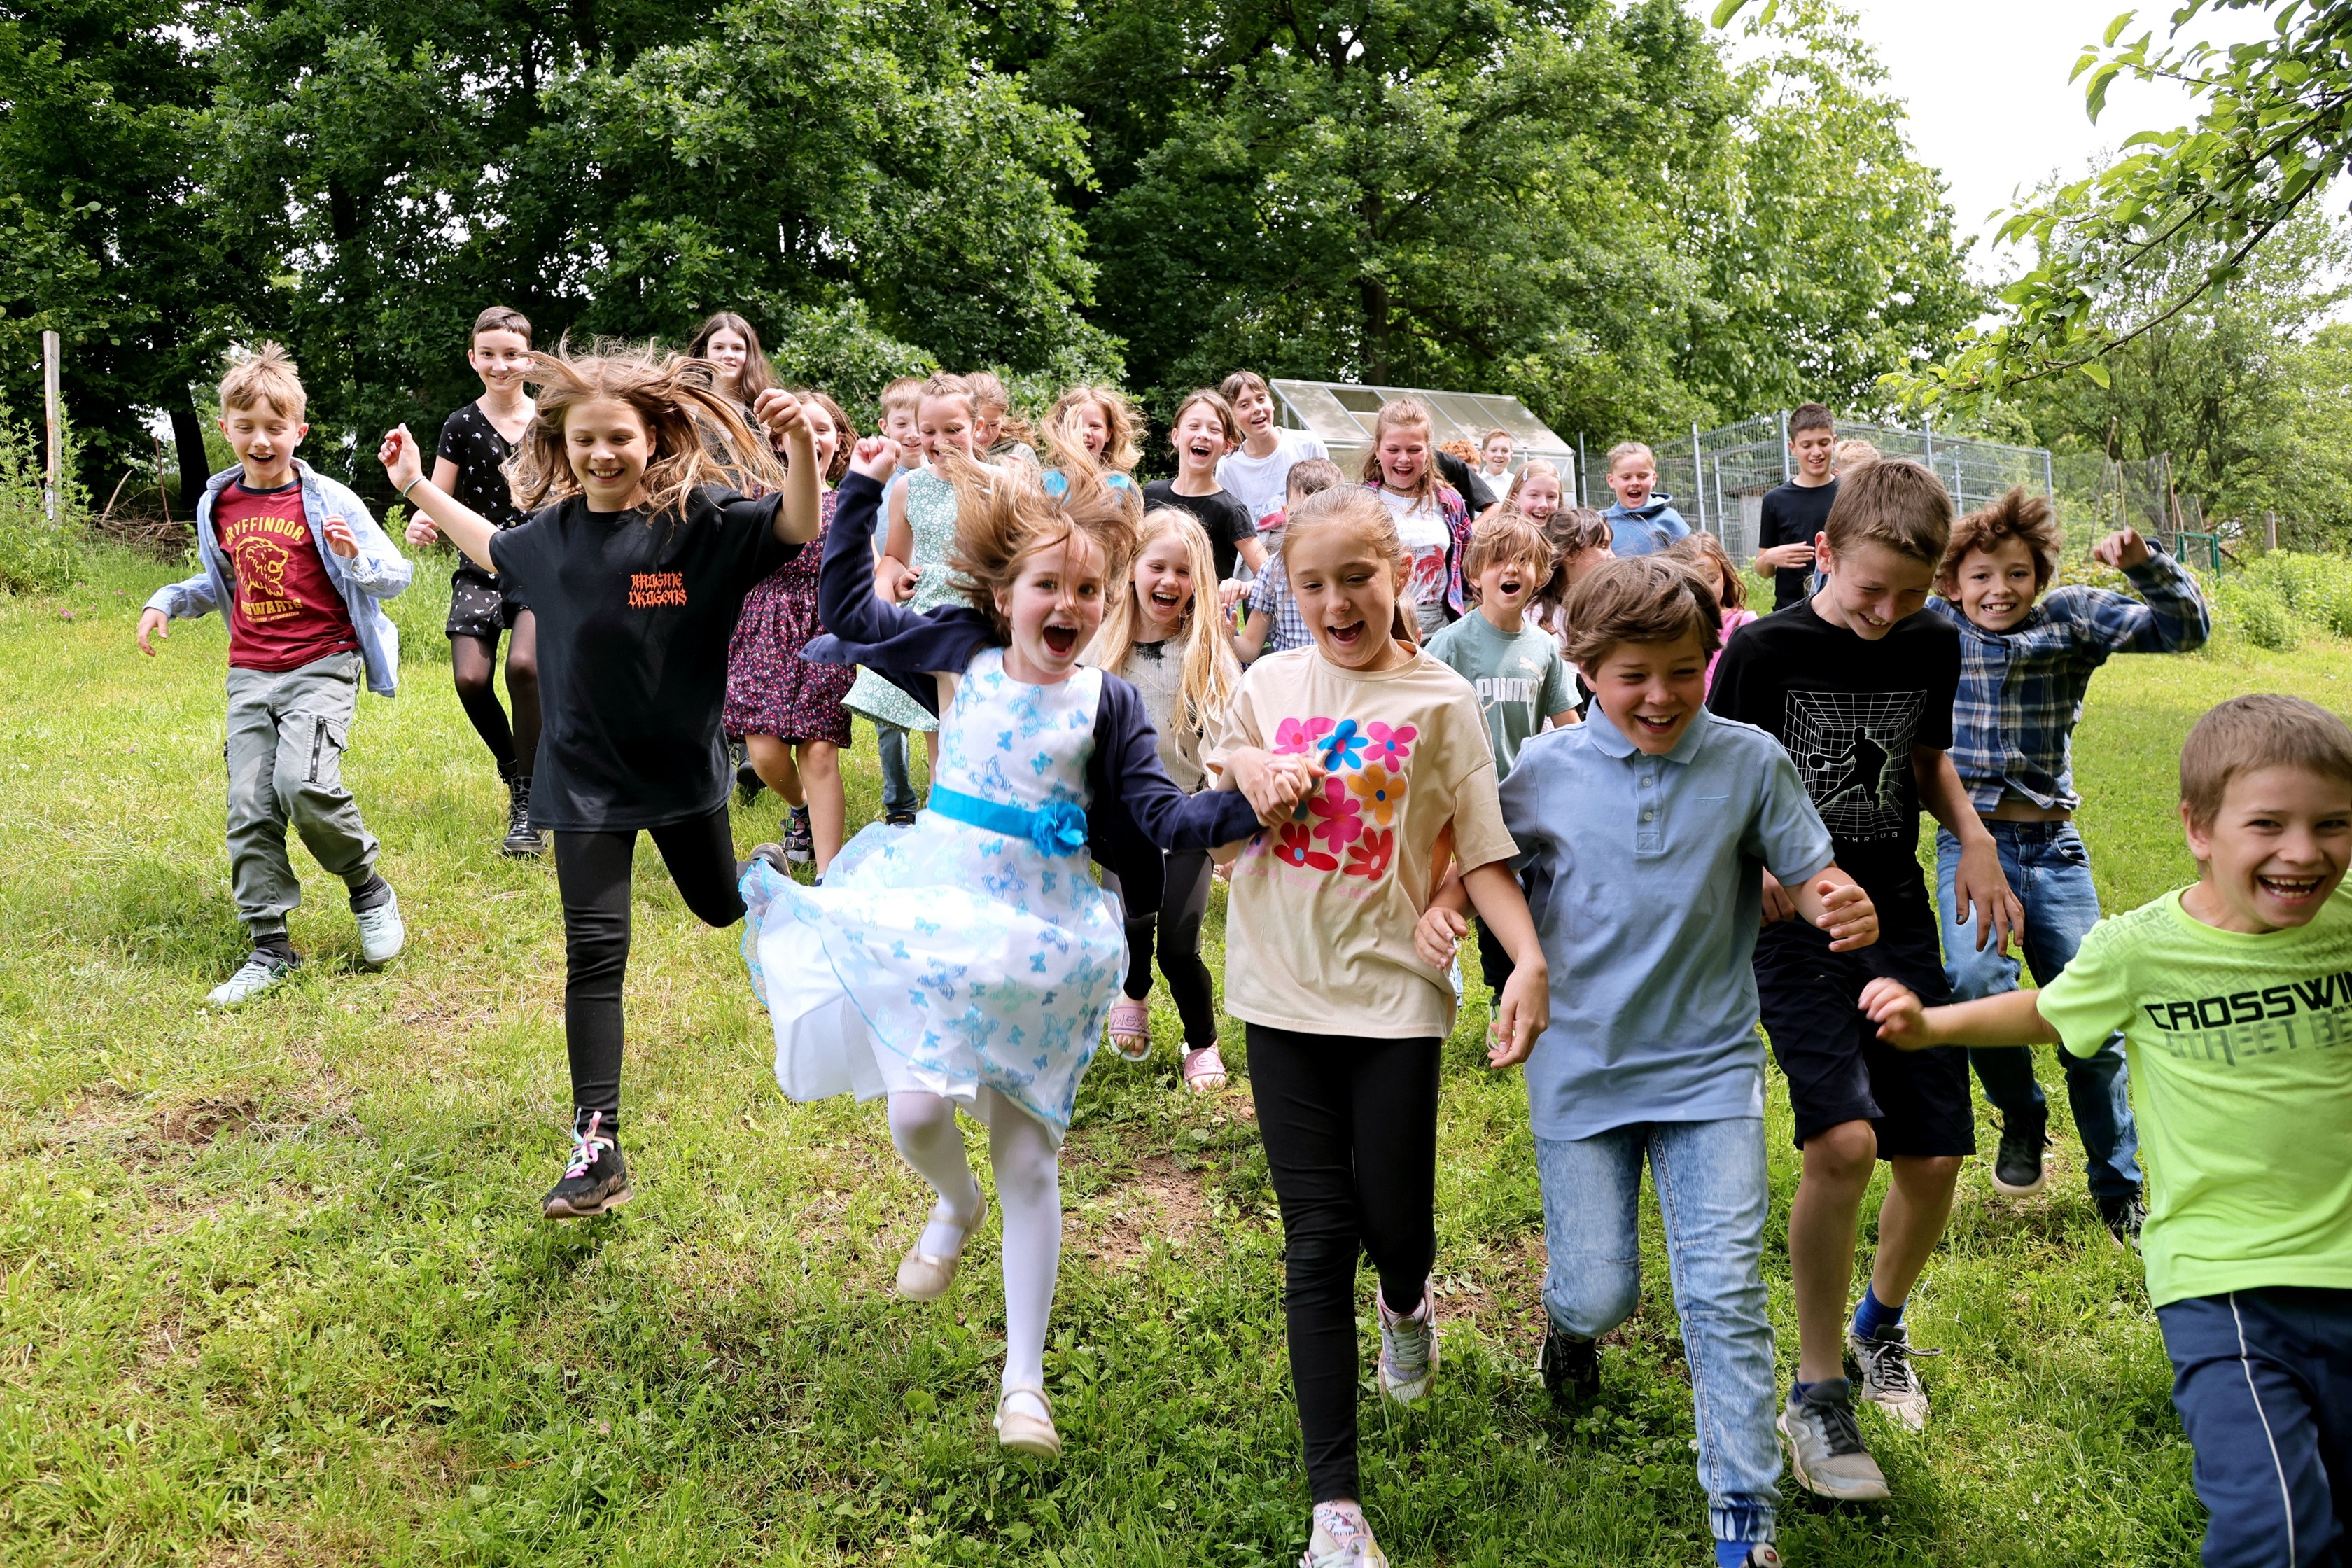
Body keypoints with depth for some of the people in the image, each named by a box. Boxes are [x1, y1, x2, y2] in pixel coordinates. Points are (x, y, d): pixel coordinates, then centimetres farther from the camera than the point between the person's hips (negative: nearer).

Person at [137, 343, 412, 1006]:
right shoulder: (219, 505, 10)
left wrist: (356, 559, -26)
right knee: (249, 810, 0)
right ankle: (271, 947, 9)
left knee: (303, 783, -26)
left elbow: (396, 577, -6)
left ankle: (369, 889, -1)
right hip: (251, 674, 6)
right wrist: (167, 601, 10)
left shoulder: (328, 502, -7)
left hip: (322, 665, -5)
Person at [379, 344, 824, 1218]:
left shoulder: (697, 520, -13)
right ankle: (596, 1148, -3)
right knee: (595, 953, -5)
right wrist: (418, 490, 22)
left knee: (719, 907, 22)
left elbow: (797, 528, -24)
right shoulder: (552, 534, 1)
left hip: (682, 764, -1)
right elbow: (491, 551, 23)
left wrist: (799, 447, -41)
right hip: (586, 777, 2)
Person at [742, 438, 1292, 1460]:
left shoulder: (1107, 703, -1)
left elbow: (1158, 816, -5)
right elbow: (845, 606, 8)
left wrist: (1245, 806, -22)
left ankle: (1024, 1380, 15)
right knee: (916, 1112, -9)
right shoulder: (960, 656, 1)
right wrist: (864, 488, 4)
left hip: (1043, 935, 0)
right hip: (938, 913, 1)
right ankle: (955, 1206, 32)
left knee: (1028, 1154, 4)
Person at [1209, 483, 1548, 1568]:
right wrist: (1238, 767, -4)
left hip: (1394, 992, -1)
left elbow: (1482, 848, -3)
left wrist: (1529, 957, -16)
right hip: (1284, 993, 2)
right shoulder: (1270, 684, 4)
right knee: (1318, 1242, 1)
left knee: (1396, 1225, 5)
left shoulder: (1439, 700, -2)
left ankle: (1405, 1307, 46)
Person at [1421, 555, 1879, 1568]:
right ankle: (1572, 1319, 46)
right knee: (1599, 1296, 8)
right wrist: (1444, 905, -14)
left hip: (1710, 1066, 0)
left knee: (1725, 1294, -3)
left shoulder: (1750, 762, -6)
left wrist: (1844, 911, -26)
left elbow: (1809, 879, -3)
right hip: (1582, 1068, 1)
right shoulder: (1545, 770, -6)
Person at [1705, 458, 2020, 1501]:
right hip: (1795, 922, -5)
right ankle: (1816, 1393, -4)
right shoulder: (1764, 652, -11)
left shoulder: (1934, 646, 3)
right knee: (1845, 1140, -22)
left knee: (1935, 1159, 2)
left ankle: (1880, 1321, 34)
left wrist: (1975, 836, 3)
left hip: (1898, 918, 5)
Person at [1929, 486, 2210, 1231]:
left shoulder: (2072, 620, 2)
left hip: (2054, 847, 2)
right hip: (1971, 841, -1)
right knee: (1975, 982, -28)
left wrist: (2145, 563, -18)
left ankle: (2120, 1189, 25)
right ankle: (2021, 1116, 3)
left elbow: (2186, 629, -2)